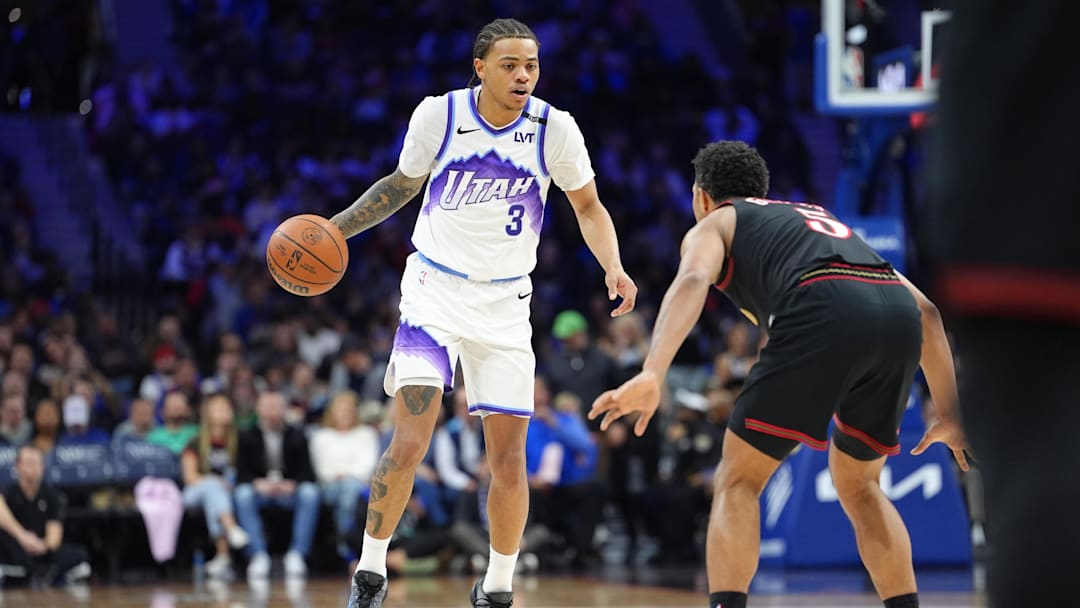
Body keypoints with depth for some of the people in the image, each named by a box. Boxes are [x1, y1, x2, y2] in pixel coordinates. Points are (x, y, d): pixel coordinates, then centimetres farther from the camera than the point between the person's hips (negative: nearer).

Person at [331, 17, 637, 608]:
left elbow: (588, 206, 6)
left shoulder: (554, 129, -8)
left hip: (505, 305, 1)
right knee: (410, 441, -17)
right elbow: (402, 184, 11)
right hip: (435, 289, -1)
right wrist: (333, 228, 2)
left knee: (509, 460, 0)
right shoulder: (437, 115, -8)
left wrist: (614, 268, -11)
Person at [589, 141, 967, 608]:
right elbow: (926, 310, 32)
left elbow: (693, 280, -2)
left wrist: (652, 375, -16)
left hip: (821, 313, -5)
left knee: (738, 481, 8)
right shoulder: (818, 218, 41)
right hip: (897, 316, 5)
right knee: (858, 486, 26)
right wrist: (950, 414, 32)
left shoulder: (712, 225, 25)